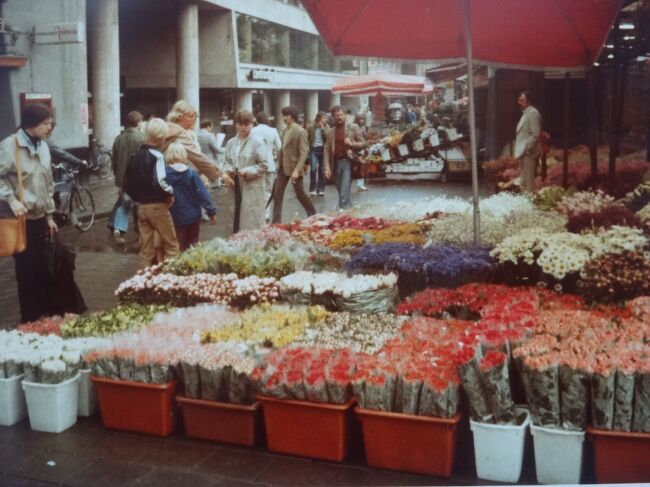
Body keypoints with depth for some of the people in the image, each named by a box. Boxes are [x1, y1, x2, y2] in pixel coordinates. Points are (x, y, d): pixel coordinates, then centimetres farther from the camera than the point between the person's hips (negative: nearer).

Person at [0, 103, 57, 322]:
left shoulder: (42, 146, 10)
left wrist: (49, 215, 17)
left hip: (39, 217, 6)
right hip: (21, 218, -6)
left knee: (40, 269, 10)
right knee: (27, 271, -1)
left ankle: (43, 315, 21)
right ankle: (30, 320, 10)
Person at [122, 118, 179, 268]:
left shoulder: (135, 156, 10)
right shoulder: (156, 156, -14)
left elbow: (127, 182, 14)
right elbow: (160, 181, -27)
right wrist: (170, 193, -11)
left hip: (141, 206, 7)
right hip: (157, 205, -7)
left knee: (146, 247, 11)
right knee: (171, 245, 4)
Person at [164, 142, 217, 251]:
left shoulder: (165, 174, -12)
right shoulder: (191, 173, -11)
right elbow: (202, 193, -9)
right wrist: (212, 211, -3)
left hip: (175, 218, 0)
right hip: (193, 215, 1)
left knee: (179, 247, 9)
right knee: (193, 246, 15)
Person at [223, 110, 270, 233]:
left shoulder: (257, 142, -6)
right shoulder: (231, 143, 10)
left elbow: (264, 165, -9)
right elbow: (228, 162, 19)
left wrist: (248, 171, -19)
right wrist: (228, 169, -4)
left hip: (252, 188, -5)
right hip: (236, 187, 5)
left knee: (252, 221, -2)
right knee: (236, 218, 10)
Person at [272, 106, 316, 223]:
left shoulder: (300, 132, -14)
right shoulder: (285, 131, 9)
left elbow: (304, 153, -19)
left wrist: (297, 170, -26)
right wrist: (279, 164, 12)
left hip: (294, 167, -7)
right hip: (283, 167, 7)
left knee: (300, 194, 4)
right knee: (277, 194, 3)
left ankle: (313, 216, 24)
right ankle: (276, 221, 7)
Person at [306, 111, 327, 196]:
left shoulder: (326, 127, 4)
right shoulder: (311, 127, -1)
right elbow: (307, 139, 2)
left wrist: (322, 128, -14)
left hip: (323, 149, 2)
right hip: (313, 149, -2)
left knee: (322, 170, 6)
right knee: (313, 168, -11)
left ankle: (321, 189, 14)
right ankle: (312, 189, -4)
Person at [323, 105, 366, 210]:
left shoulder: (352, 129, 3)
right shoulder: (330, 132, 9)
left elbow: (363, 143, 4)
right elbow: (327, 151, 5)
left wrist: (352, 143, -15)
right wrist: (327, 167, -4)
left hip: (348, 162, -4)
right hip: (336, 164, 4)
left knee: (344, 192, -13)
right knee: (341, 191, 10)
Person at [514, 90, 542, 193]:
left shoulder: (533, 113, -12)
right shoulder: (525, 113, 17)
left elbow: (535, 134, -18)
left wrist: (526, 149, -19)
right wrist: (520, 150, 14)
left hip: (529, 152, -10)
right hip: (524, 151, 10)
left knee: (528, 179, -9)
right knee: (524, 180, 13)